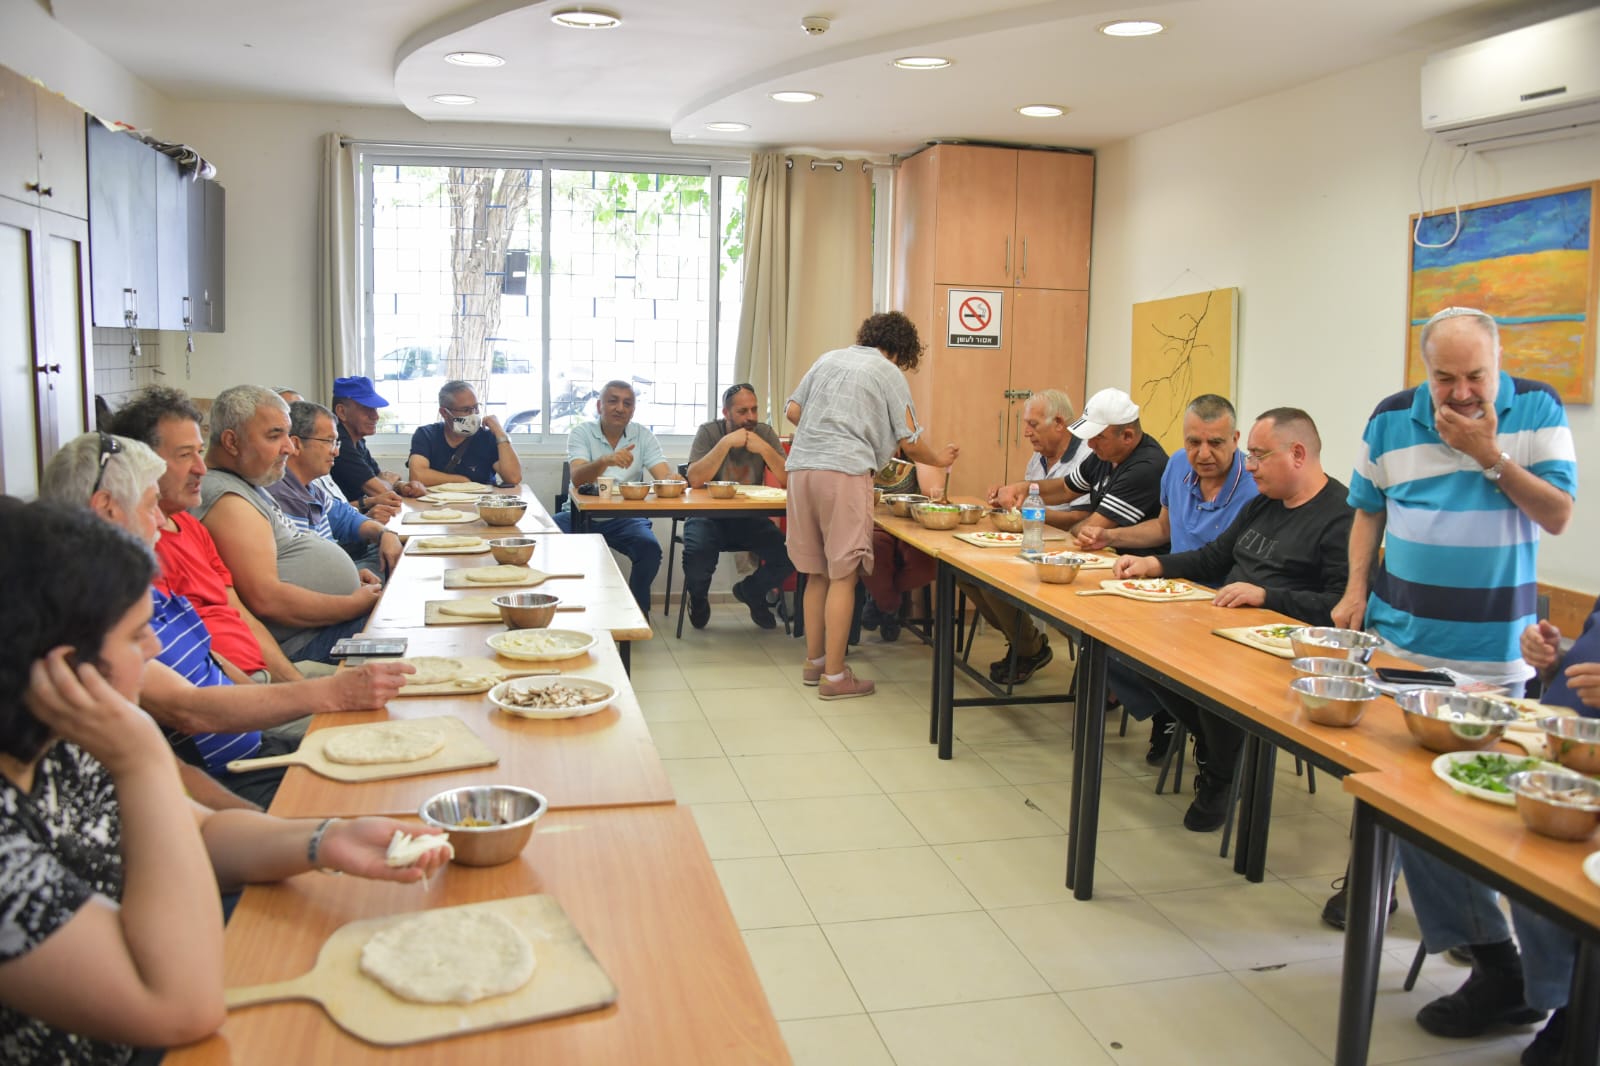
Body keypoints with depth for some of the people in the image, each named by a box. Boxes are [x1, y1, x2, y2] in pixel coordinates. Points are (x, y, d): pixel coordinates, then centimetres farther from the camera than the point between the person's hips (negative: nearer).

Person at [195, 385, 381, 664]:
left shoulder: (248, 484, 14)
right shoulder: (226, 499, -20)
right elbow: (266, 599, -27)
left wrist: (346, 575, 10)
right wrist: (356, 605, -19)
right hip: (307, 640, -11)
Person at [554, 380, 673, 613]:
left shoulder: (643, 435, 3)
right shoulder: (581, 432, -4)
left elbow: (666, 477, -8)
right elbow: (577, 478, -21)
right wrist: (605, 461, -41)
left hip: (624, 517, 1)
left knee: (650, 548, -26)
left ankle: (638, 610, -4)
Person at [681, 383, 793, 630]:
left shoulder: (765, 433, 0)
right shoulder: (709, 432, -7)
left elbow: (789, 480, -9)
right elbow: (694, 480, -22)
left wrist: (765, 449, -22)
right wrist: (726, 443, -25)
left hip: (749, 518, 3)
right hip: (709, 516, -3)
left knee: (788, 553, -21)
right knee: (697, 553, -34)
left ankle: (750, 592, 14)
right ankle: (698, 597, 6)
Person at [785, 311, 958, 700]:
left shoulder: (828, 359, 20)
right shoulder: (889, 372, 6)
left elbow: (792, 411, 17)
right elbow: (910, 442, 4)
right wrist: (940, 459, 23)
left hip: (802, 467, 6)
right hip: (845, 471, -6)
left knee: (816, 572, 15)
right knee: (843, 576, -2)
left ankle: (814, 661, 23)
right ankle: (834, 676, 0)